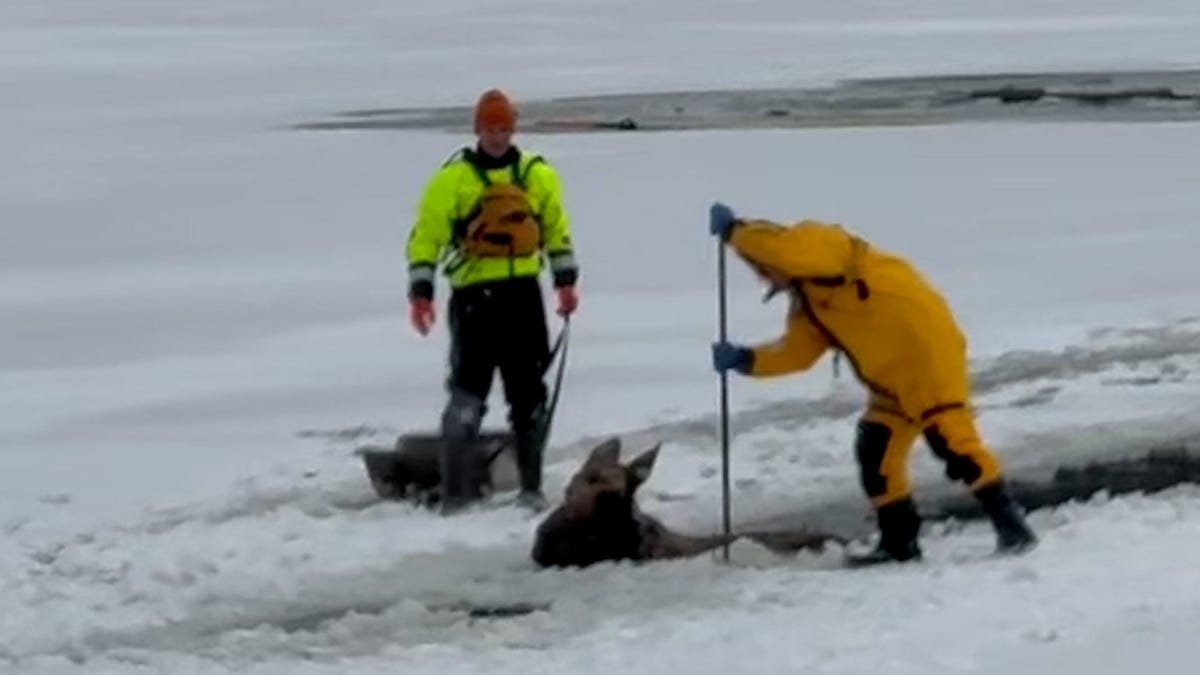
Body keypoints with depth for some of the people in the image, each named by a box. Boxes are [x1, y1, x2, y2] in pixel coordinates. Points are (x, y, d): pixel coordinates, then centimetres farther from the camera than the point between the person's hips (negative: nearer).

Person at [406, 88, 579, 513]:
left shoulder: (538, 175, 9)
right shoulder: (452, 179, -1)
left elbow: (557, 230, 18)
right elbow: (426, 235, -3)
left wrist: (565, 281, 12)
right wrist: (420, 293, -11)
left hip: (524, 293, 3)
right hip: (473, 294, -3)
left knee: (529, 393, 7)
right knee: (467, 394, -5)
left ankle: (531, 485, 15)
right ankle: (456, 490, -1)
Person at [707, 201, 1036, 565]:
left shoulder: (821, 245, -6)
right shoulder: (808, 304, 21)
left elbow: (781, 247, -24)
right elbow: (795, 351, 19)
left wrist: (733, 230, -11)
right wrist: (746, 360, 6)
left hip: (926, 349, -10)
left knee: (951, 441, -17)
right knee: (874, 452, 7)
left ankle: (1011, 525, -14)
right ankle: (899, 542, 15)